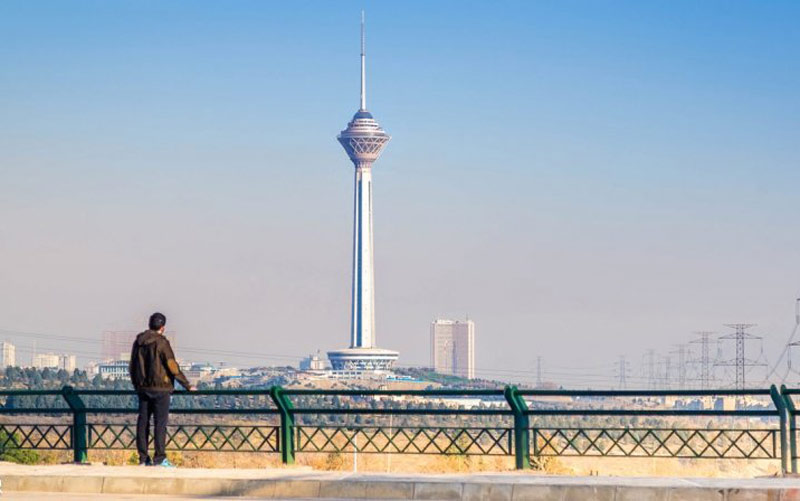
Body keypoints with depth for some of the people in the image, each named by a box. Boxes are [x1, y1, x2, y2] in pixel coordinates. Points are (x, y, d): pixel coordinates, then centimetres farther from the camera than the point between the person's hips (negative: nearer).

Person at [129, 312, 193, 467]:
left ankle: (143, 458, 8)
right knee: (160, 422, -5)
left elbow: (132, 367, 16)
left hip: (143, 388, 6)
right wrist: (187, 384, -4)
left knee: (143, 422, 8)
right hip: (160, 388, -6)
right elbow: (172, 366, -13)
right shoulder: (161, 343, -11)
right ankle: (159, 458, -8)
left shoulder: (138, 342, 9)